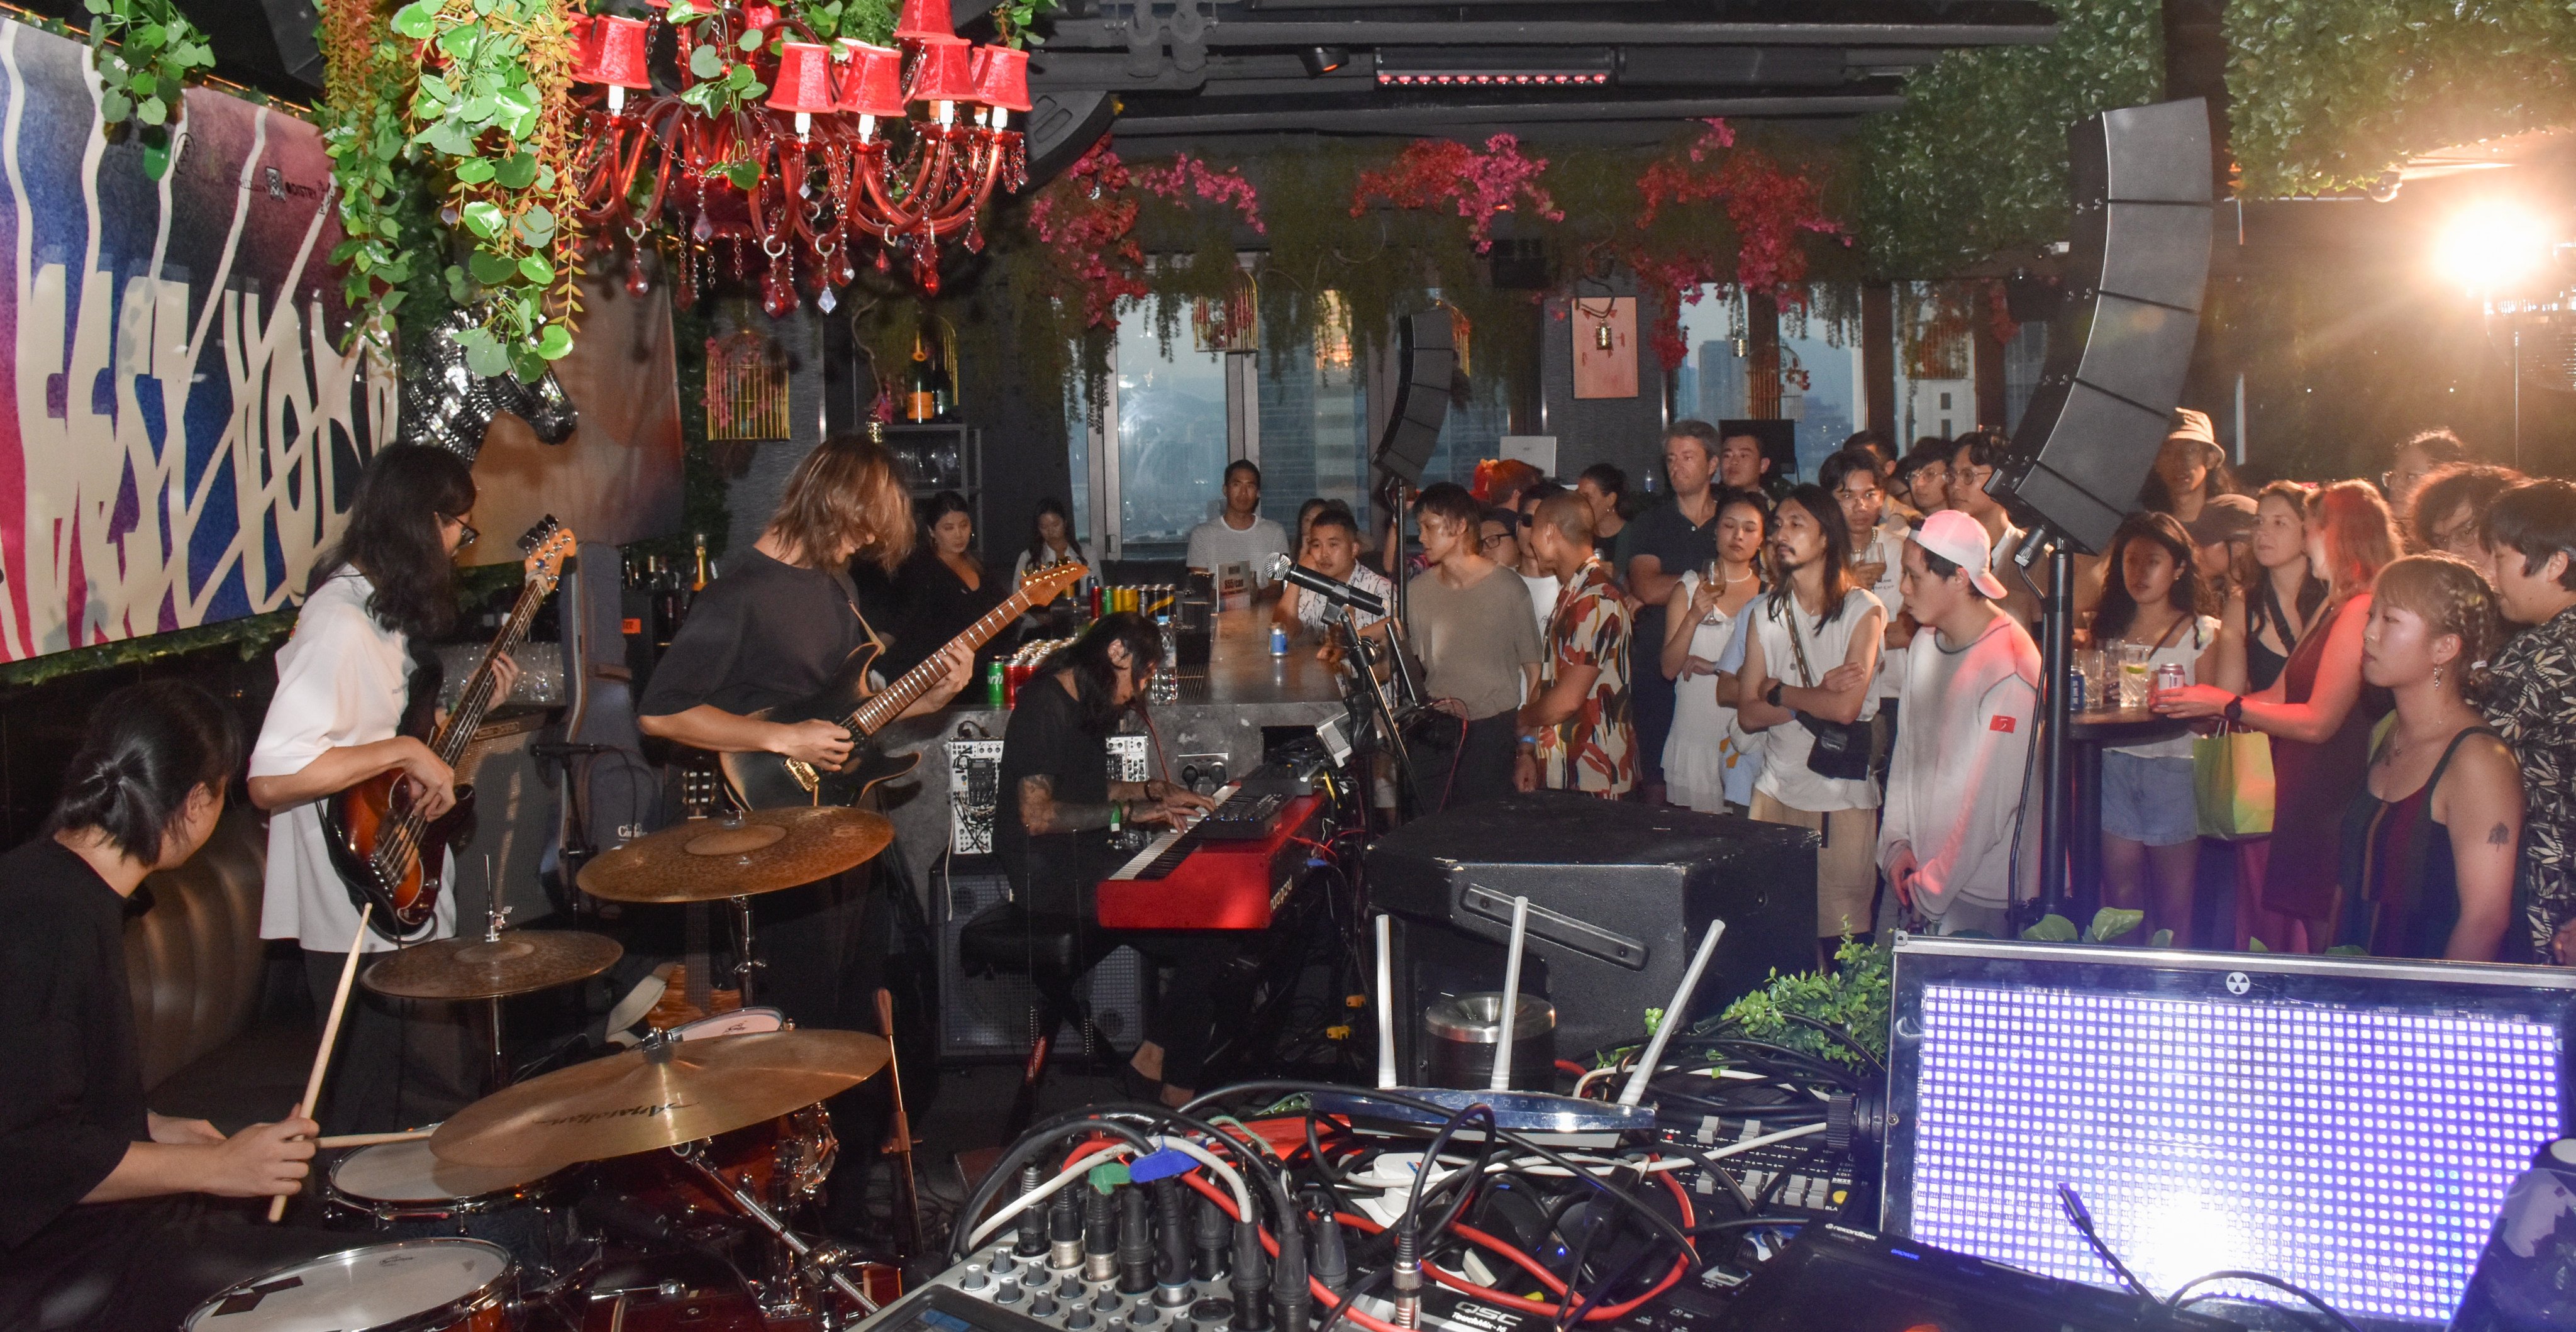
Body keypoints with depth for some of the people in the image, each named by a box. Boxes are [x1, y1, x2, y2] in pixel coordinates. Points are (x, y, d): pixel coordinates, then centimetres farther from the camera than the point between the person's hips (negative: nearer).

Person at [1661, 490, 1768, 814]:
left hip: (1746, 737, 0)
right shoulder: (1689, 588, 6)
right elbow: (1669, 668, -2)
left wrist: (1715, 669, -4)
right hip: (1694, 735, 0)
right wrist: (1694, 617, -15)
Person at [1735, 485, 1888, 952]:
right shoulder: (1766, 613, 9)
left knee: (1839, 937, -2)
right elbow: (1747, 714, 2)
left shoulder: (1862, 610, -4)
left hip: (1843, 795, -4)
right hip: (1778, 787, 4)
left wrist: (1779, 691, -3)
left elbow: (1846, 707, -17)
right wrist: (1816, 697, -10)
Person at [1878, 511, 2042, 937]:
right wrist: (1897, 842, 4)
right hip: (1915, 875, 7)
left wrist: (1931, 890, -12)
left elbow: (1993, 798, -18)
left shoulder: (2010, 669, -18)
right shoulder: (1925, 643, 7)